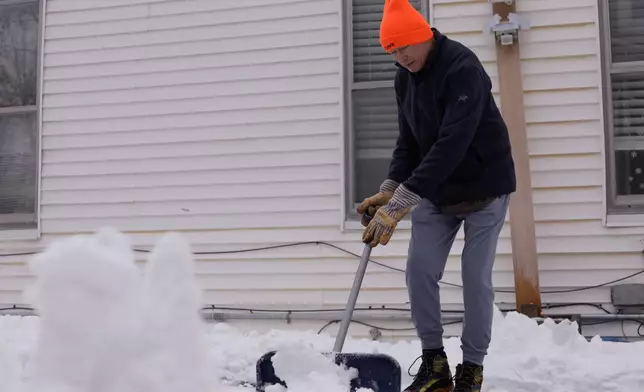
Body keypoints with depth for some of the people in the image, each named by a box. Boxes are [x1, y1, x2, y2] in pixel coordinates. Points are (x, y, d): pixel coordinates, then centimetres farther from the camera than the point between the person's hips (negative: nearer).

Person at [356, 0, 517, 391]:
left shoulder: (463, 68, -25)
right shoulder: (405, 77, 0)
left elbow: (452, 144, -34)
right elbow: (409, 141, 4)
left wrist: (400, 202, -39)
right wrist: (389, 190, -13)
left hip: (483, 188, -6)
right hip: (434, 191, 7)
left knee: (476, 278, -5)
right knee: (420, 271, -2)